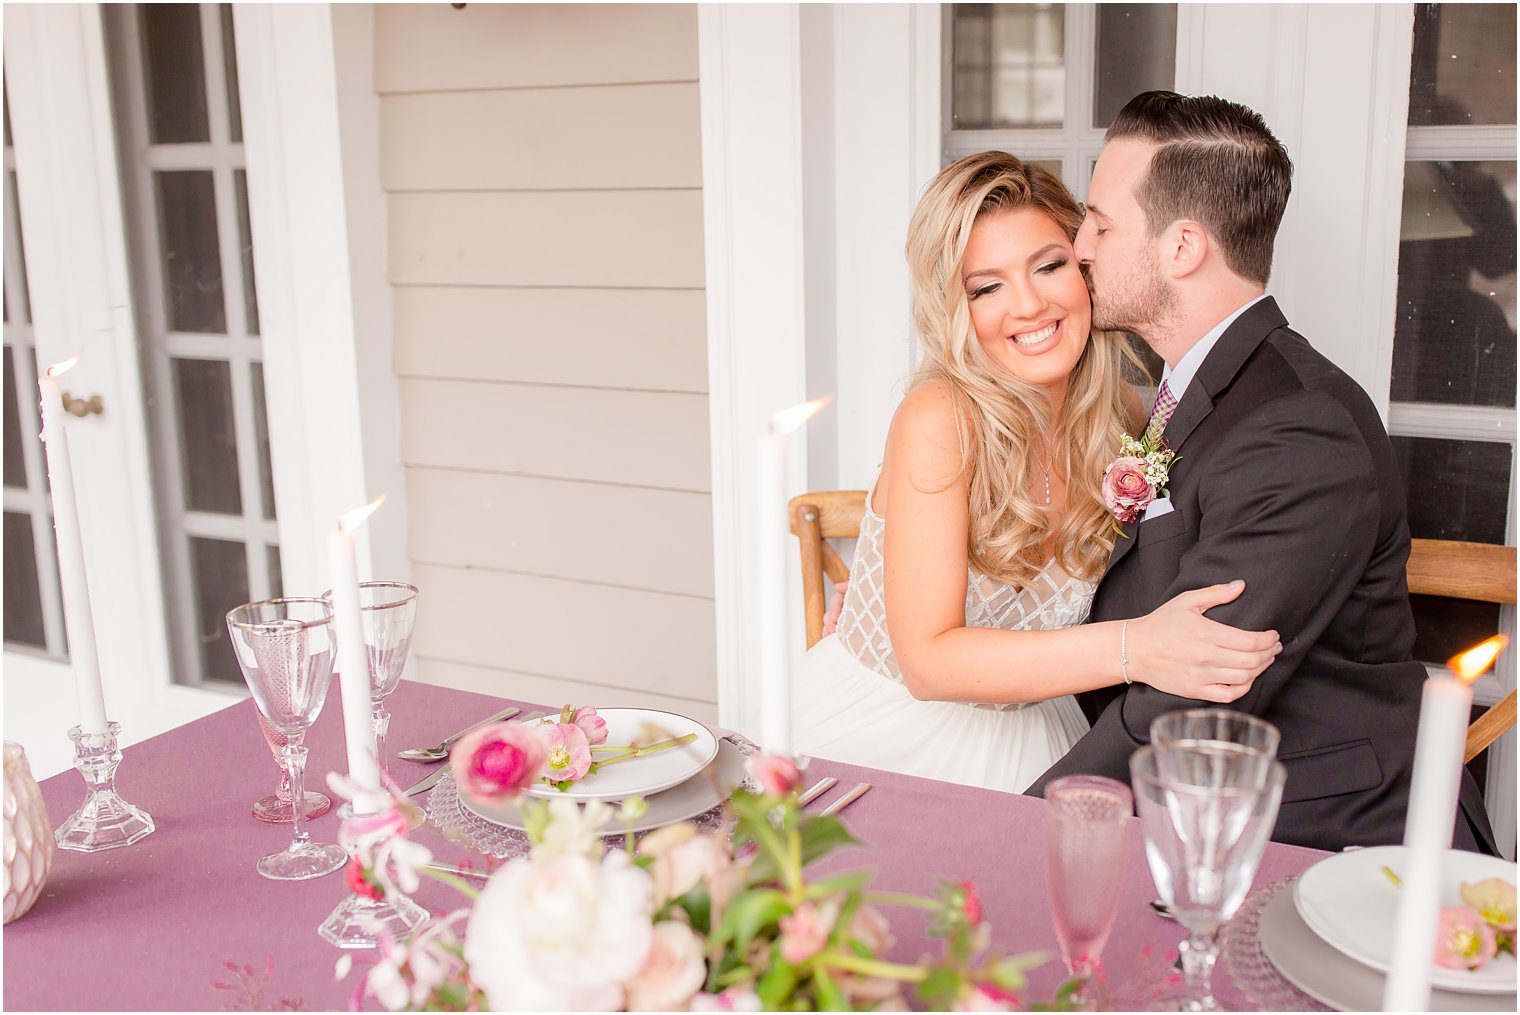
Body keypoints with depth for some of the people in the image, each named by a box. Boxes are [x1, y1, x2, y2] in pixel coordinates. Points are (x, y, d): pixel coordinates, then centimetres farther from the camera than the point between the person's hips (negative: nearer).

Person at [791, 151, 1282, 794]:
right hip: (884, 734, -4)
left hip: (1026, 736, 5)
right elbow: (927, 659, -24)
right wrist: (1134, 650, -33)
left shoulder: (1119, 417, -3)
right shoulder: (939, 420, -20)